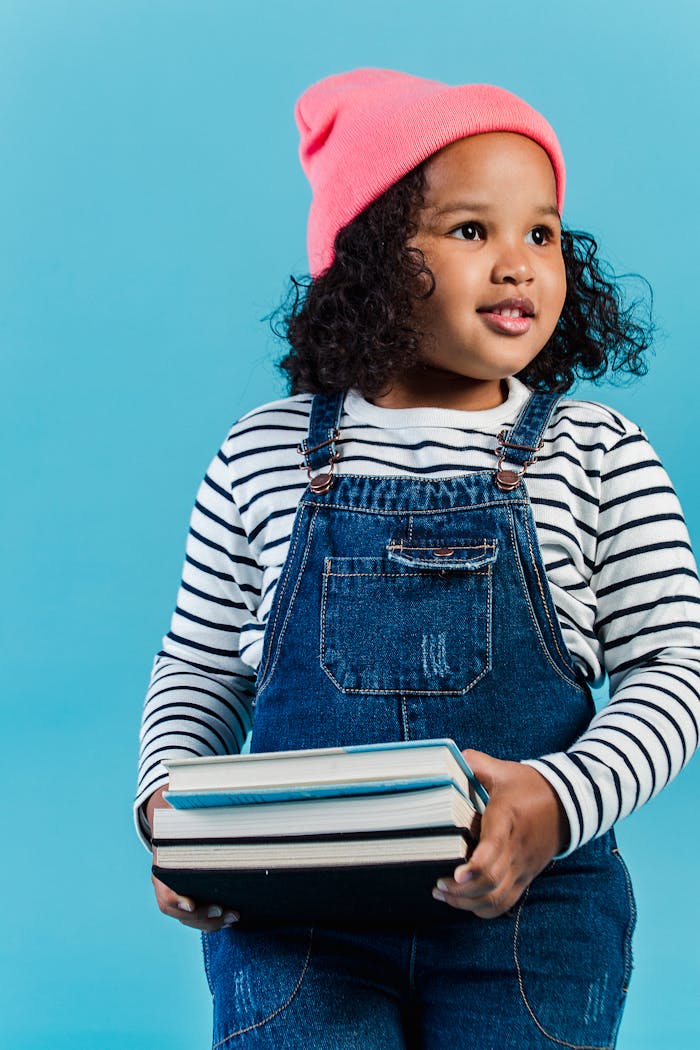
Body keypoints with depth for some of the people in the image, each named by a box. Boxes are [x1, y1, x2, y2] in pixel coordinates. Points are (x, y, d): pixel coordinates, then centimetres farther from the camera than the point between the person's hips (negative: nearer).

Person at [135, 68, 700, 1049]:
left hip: (528, 903, 0)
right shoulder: (264, 454, 6)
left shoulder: (598, 452, 4)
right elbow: (199, 671, 14)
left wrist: (562, 799, -18)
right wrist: (171, 803, -5)